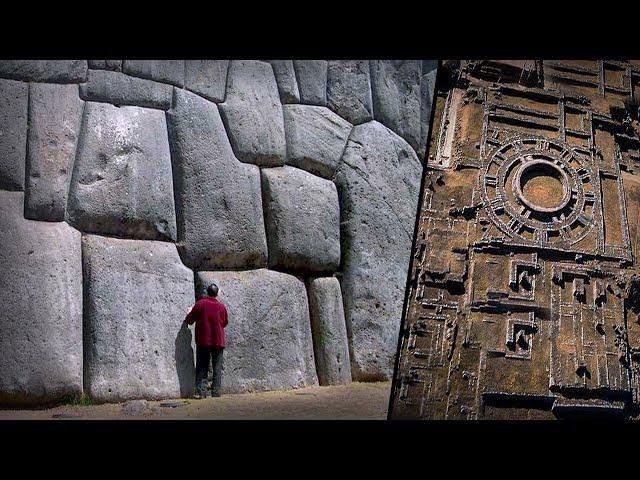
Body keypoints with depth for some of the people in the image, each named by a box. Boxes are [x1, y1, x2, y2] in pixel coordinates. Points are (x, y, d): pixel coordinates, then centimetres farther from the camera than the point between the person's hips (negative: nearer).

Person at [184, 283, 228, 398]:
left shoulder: (200, 304, -6)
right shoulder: (221, 306, -2)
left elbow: (189, 320, 0)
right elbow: (225, 322, 11)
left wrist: (189, 313, 20)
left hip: (203, 341, 0)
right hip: (218, 341, 1)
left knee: (202, 368, 5)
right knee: (217, 368, 8)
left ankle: (201, 391, -4)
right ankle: (216, 392, 5)